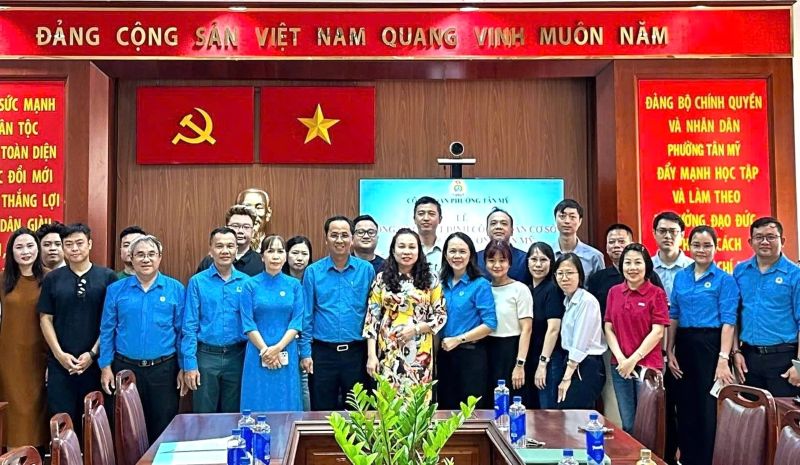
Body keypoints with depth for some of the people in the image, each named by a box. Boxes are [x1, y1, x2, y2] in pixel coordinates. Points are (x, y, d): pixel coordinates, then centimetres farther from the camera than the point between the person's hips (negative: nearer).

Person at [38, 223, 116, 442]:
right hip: (60, 363, 1)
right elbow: (45, 319, 4)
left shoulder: (107, 277, -1)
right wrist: (60, 354, -5)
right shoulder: (52, 279, 5)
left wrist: (93, 354, -7)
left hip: (96, 362, -1)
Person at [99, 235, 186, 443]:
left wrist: (183, 368, -2)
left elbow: (182, 331, 0)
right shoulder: (116, 290, 4)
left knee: (163, 430, 8)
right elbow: (107, 331, 5)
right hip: (126, 368, 1)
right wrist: (105, 366, 0)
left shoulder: (176, 289, 0)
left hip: (164, 370, -1)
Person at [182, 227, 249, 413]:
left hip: (236, 356, 2)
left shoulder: (246, 282, 3)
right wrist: (190, 364, -8)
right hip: (206, 356, -1)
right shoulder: (197, 282, -1)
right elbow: (189, 326, -3)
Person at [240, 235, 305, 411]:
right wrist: (265, 350, -13)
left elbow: (297, 321, -2)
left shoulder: (294, 285, 3)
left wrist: (278, 348, -13)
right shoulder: (251, 285, -1)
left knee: (286, 403, 8)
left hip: (286, 354, 1)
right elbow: (247, 323, -5)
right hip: (258, 354, -1)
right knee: (258, 403, 5)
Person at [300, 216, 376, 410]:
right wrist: (305, 352, -1)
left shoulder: (367, 270, 0)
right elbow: (307, 316, 2)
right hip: (323, 353, 0)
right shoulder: (313, 272, 0)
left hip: (356, 352, 0)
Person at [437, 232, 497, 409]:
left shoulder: (480, 284, -8)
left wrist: (458, 339, -16)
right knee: (446, 408, 13)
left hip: (471, 355, -5)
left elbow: (490, 323, -15)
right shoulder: (442, 284, 8)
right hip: (445, 355, 5)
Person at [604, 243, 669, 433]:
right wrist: (621, 358, -6)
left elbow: (657, 332, -9)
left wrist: (633, 360, -12)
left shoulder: (656, 293, -4)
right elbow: (608, 328, 6)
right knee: (628, 424, 11)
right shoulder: (614, 292, 8)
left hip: (647, 366, -3)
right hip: (619, 367, 4)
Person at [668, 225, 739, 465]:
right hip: (684, 346, 5)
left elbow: (728, 321, -11)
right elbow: (673, 316, 10)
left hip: (710, 345, -5)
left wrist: (723, 359, -19)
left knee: (708, 407, 3)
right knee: (685, 406, 12)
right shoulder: (680, 277, 10)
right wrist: (670, 352, 5)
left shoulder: (725, 280, -4)